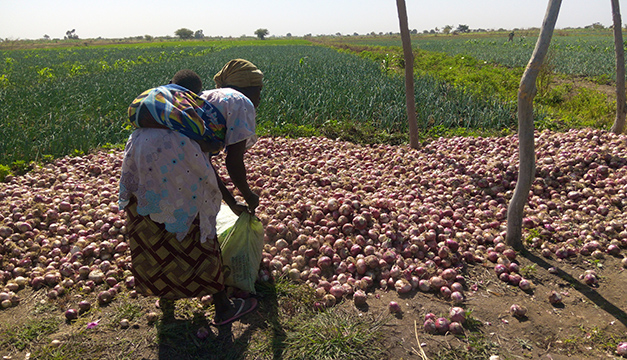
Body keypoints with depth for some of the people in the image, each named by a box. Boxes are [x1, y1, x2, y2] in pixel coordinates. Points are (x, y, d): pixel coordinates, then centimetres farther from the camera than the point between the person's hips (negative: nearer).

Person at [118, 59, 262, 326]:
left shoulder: (207, 101, 32)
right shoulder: (242, 104, 8)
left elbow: (204, 163, 33)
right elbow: (233, 163, -1)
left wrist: (232, 203, 39)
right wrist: (248, 196, 19)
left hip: (138, 148, 9)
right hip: (173, 152, -8)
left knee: (151, 232, 21)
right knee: (197, 232, 6)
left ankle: (166, 299, 40)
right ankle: (223, 307, 24)